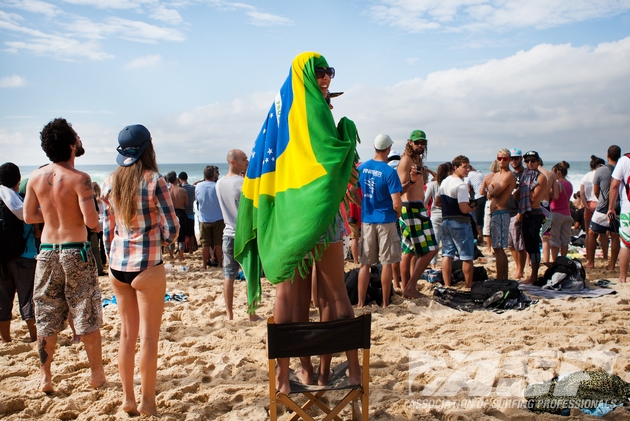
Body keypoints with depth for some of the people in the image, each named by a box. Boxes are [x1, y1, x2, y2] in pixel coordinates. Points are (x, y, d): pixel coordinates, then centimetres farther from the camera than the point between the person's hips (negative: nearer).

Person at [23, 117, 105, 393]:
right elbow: (91, 221, -19)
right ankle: (97, 374, 18)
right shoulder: (79, 179, -15)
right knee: (87, 317, 7)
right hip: (75, 250, -5)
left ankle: (45, 378, 21)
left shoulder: (36, 177, 1)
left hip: (47, 252, 5)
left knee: (46, 318, 14)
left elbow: (29, 217, 7)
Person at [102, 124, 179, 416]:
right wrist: (162, 238, 11)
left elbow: (107, 230, 10)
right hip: (147, 266, -5)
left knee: (127, 333, 15)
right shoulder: (154, 181, -10)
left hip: (117, 266, 5)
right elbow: (171, 228, -10)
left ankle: (128, 399, 25)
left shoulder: (110, 183, 5)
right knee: (148, 335, 6)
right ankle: (147, 401, 15)